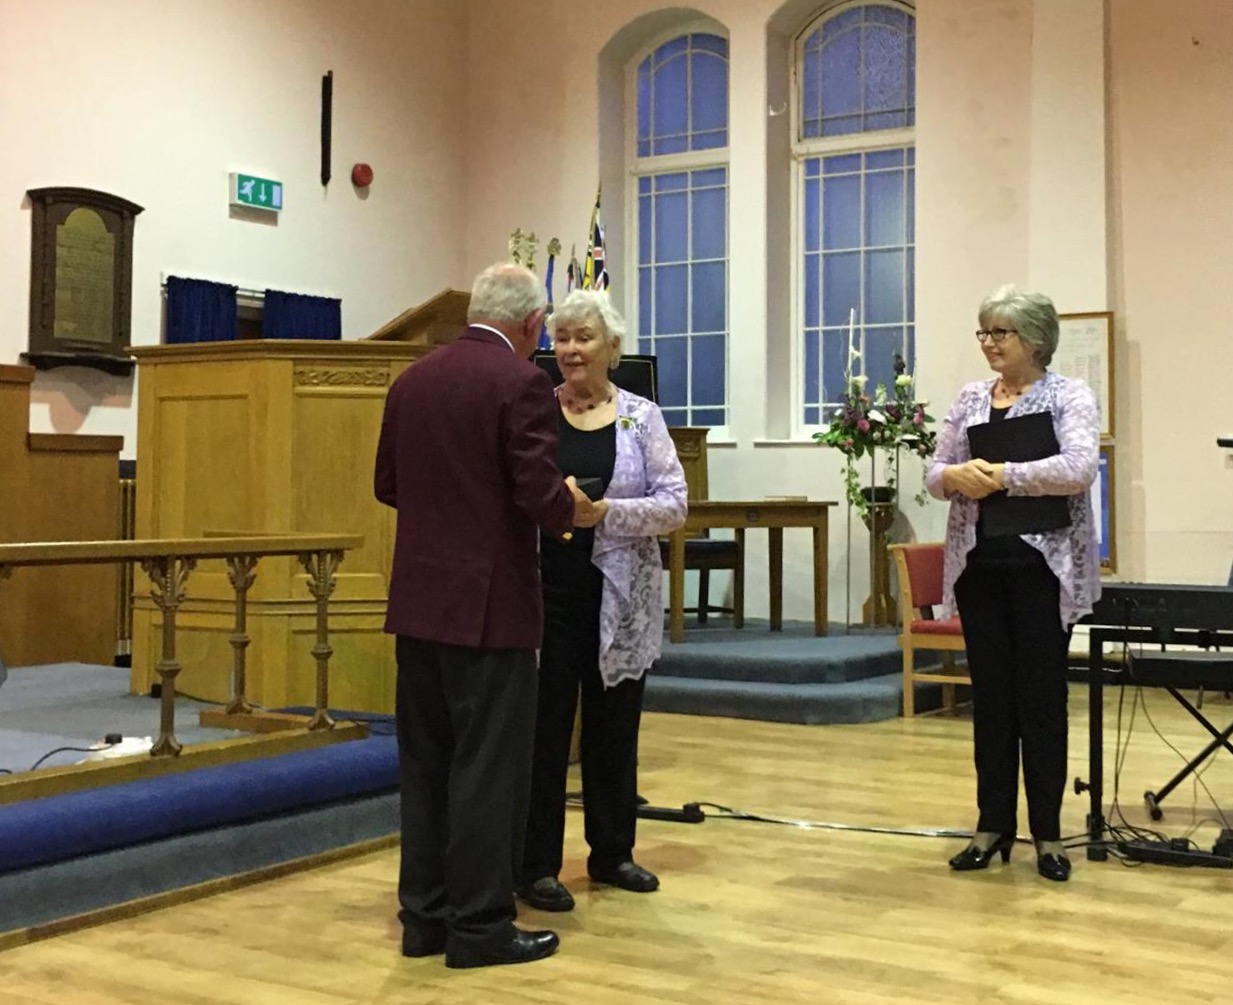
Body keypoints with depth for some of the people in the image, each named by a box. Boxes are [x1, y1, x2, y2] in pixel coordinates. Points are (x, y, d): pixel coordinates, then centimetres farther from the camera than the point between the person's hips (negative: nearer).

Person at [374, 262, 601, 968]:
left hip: (420, 600, 7)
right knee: (488, 769, 1)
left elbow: (389, 485, 14)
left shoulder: (412, 380, 9)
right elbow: (540, 494, -18)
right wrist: (572, 514, 2)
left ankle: (425, 915, 19)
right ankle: (480, 925, 7)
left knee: (426, 763, 13)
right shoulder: (522, 381, -12)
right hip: (490, 605, -7)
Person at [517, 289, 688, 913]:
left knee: (614, 726, 11)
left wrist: (607, 512, -16)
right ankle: (537, 866, 10)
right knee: (545, 725, 0)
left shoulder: (641, 417, 4)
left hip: (621, 597, 2)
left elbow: (674, 505, -3)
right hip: (546, 587, -2)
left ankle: (612, 852, 26)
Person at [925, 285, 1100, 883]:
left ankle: (1047, 833, 12)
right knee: (990, 697, 8)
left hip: (1043, 565, -4)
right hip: (978, 564, 4)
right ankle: (993, 825, 17)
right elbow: (936, 475, 9)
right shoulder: (970, 399, 11)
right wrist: (957, 477, -13)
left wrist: (1000, 476, -19)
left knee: (1042, 698, 2)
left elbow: (1079, 468, -19)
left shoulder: (1069, 397, -3)